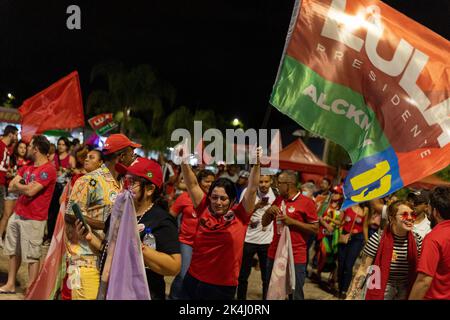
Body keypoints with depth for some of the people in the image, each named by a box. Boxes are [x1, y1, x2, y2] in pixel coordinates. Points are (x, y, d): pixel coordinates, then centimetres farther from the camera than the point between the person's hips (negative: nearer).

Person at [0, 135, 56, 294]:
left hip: (33, 219, -9)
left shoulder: (48, 170, -17)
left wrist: (18, 185, -5)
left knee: (32, 256, 0)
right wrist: (26, 187, -11)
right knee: (14, 252, 16)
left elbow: (30, 191, -24)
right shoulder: (27, 167, 13)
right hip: (17, 214, 9)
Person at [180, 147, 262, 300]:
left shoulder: (240, 216, -3)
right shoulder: (204, 211, 1)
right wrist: (184, 162, -12)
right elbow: (193, 184, -1)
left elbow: (252, 189, -8)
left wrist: (257, 164, -18)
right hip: (194, 280, 2)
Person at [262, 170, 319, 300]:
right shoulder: (278, 200, 11)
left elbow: (315, 229, -9)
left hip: (296, 258, -6)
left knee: (295, 295, 1)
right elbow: (264, 223, 17)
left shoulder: (307, 202, -8)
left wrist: (292, 221, -17)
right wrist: (269, 211, -5)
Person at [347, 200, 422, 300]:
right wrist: (350, 297, -15)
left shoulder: (417, 240, -5)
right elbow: (363, 270, -12)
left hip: (405, 293, 3)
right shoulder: (377, 239, -15)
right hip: (379, 292, -3)